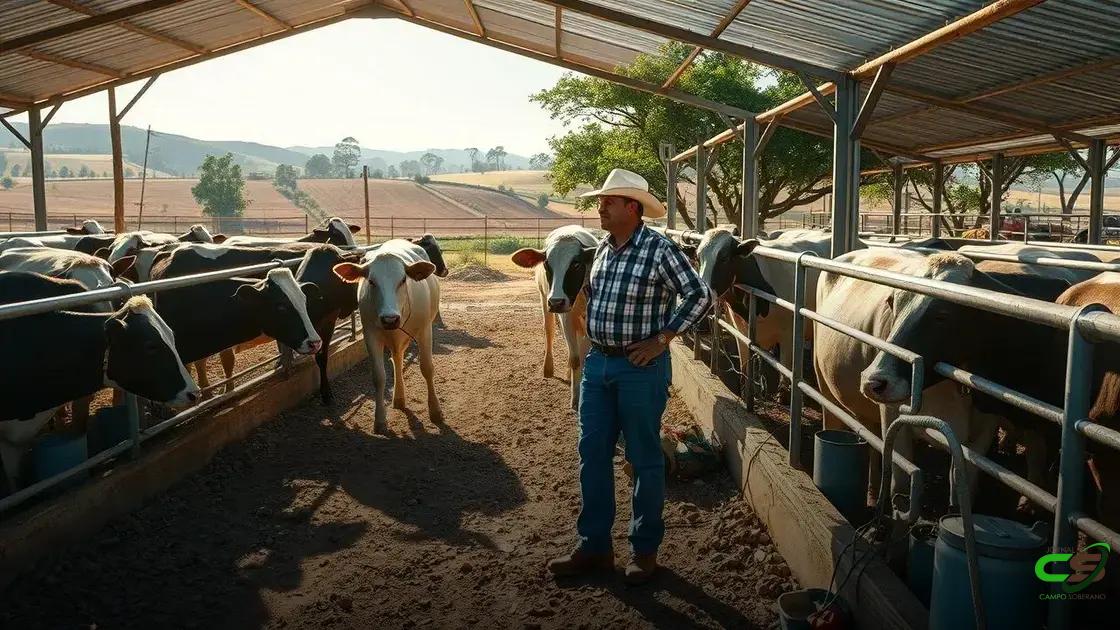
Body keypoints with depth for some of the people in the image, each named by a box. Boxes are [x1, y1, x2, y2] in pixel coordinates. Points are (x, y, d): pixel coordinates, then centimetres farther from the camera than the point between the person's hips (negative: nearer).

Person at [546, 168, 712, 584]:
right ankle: (594, 547, 23)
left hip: (640, 367, -7)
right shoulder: (603, 248, 8)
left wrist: (661, 339, -14)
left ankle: (645, 550, 22)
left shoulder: (659, 249, -13)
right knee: (592, 455, 10)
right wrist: (593, 335, 12)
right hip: (597, 364, 7)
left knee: (644, 460, 6)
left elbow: (699, 296, -15)